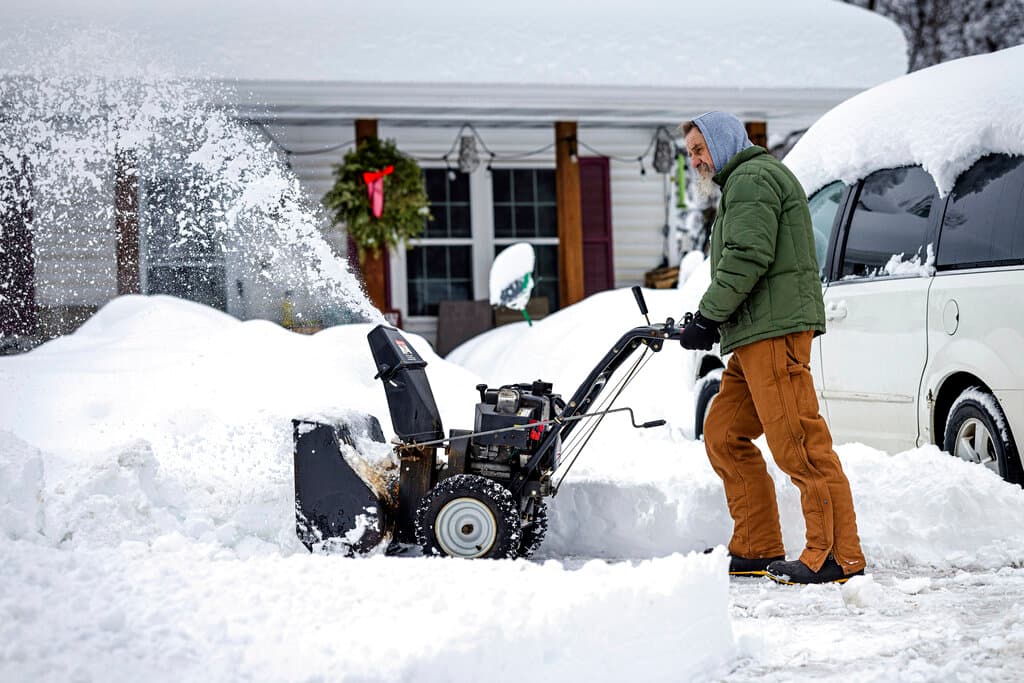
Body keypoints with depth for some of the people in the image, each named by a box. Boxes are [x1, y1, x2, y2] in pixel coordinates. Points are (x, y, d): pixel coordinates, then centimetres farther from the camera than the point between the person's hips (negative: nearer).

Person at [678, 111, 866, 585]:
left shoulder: (752, 179, -5)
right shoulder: (744, 183, 29)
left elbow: (747, 258, -18)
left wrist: (706, 318, -14)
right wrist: (713, 324, 16)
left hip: (775, 331, -11)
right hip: (760, 334, 11)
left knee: (797, 443, -13)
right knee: (722, 435, 11)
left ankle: (838, 555, -13)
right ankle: (757, 550, 13)